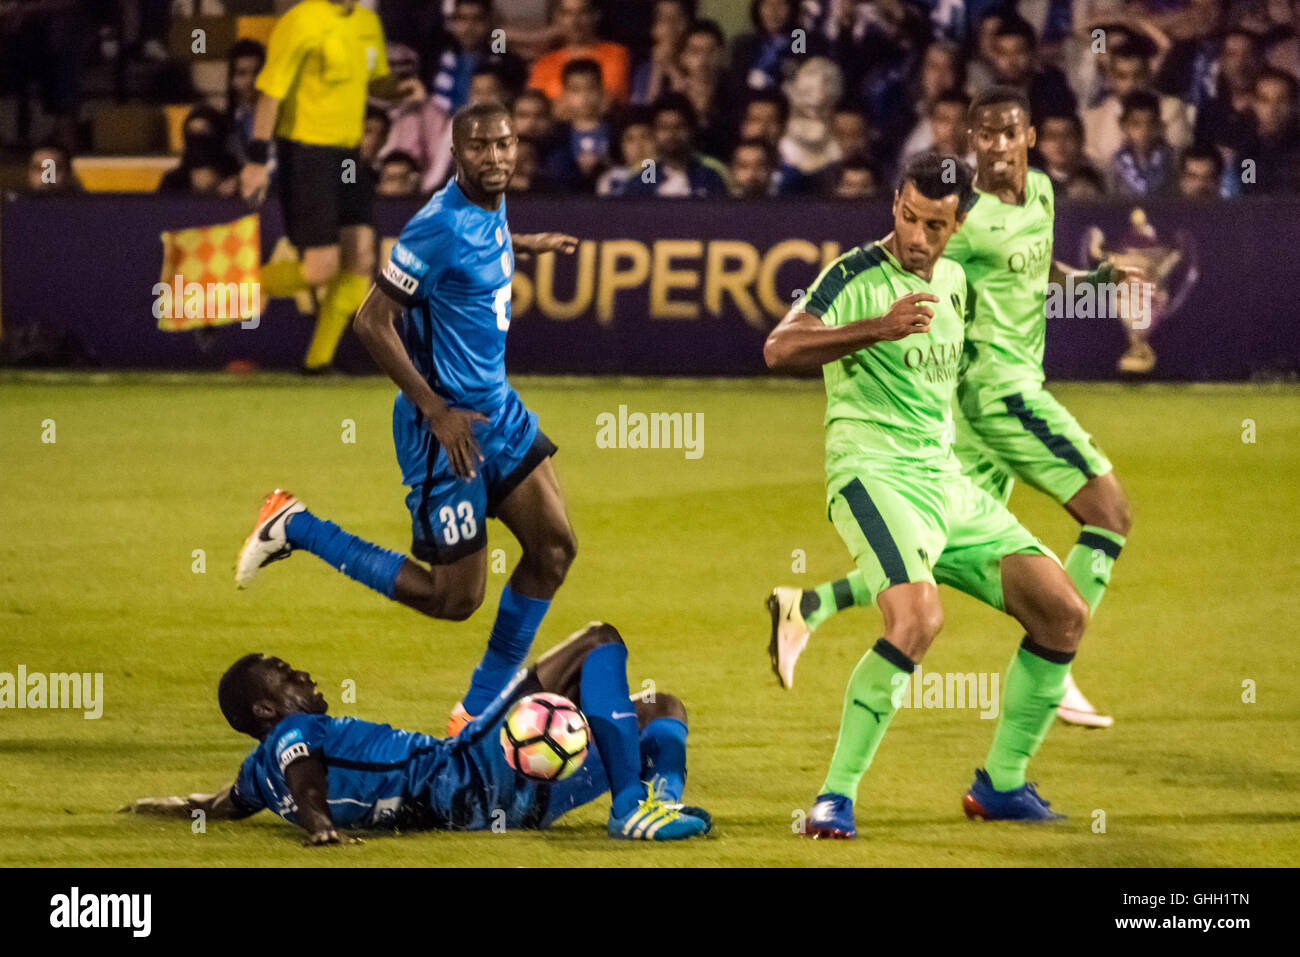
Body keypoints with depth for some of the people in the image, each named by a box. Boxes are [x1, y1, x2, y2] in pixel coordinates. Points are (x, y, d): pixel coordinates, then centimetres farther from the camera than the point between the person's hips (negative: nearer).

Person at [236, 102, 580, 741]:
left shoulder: (490, 208, 4)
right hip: (447, 425, -9)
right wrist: (437, 412, -21)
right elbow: (373, 322, -22)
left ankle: (479, 711, 14)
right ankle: (296, 529, 10)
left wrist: (525, 245, 29)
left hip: (496, 407, 9)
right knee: (454, 598, -3)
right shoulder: (441, 226, -23)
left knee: (554, 546, 2)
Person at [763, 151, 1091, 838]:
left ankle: (1001, 783, 16)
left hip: (944, 477, 8)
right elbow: (779, 350, -25)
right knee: (918, 619, -31)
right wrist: (880, 329, -34)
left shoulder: (952, 279, 15)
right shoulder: (856, 278, -9)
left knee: (1063, 615, 2)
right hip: (873, 469, -8)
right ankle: (834, 797, -23)